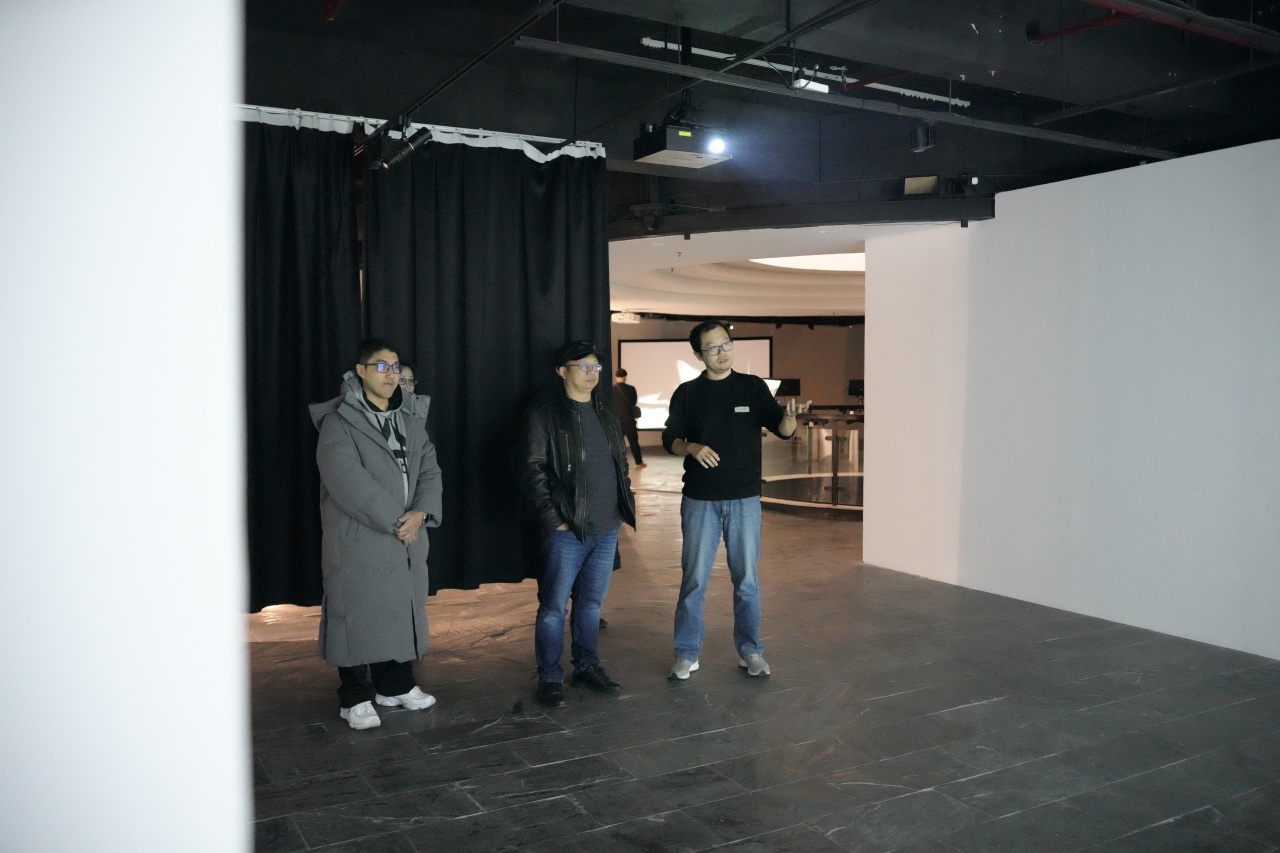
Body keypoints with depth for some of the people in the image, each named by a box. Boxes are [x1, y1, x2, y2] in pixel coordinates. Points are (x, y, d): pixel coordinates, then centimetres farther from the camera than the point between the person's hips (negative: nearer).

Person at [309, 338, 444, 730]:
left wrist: (420, 512, -11)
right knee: (358, 614, 1)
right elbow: (348, 482, -19)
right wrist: (394, 521, -18)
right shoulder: (339, 421, -9)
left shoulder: (412, 417, 11)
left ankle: (396, 685, 30)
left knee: (402, 610, 13)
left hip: (407, 536, 6)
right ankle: (355, 698, 16)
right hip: (358, 539, -6)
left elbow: (429, 470, 7)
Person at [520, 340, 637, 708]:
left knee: (591, 603, 14)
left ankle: (587, 667, 27)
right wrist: (553, 519, -13)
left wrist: (626, 504, 12)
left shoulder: (605, 413, 14)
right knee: (554, 606, 0)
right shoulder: (545, 413, -6)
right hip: (567, 529, -6)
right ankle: (549, 678, 12)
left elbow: (621, 463, 21)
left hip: (607, 529, 6)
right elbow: (533, 470, -10)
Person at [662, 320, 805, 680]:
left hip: (745, 499, 0)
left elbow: (782, 430, -7)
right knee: (694, 579, 4)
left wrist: (789, 415, -30)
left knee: (746, 579, 8)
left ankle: (750, 650, 22)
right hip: (700, 500, 0)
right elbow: (670, 440, 3)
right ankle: (686, 653, 17)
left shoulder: (752, 387, 1)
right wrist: (691, 448, -19)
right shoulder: (687, 393, 1)